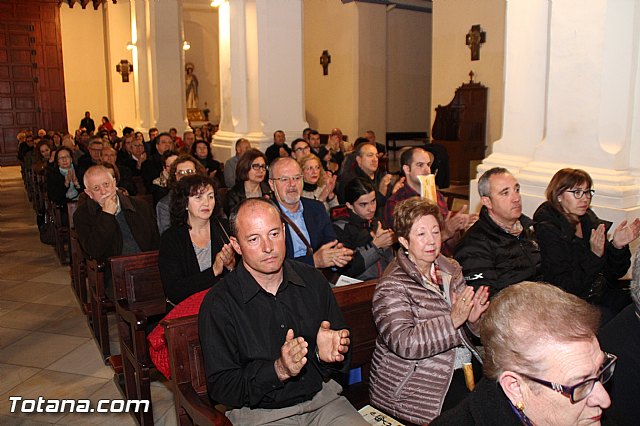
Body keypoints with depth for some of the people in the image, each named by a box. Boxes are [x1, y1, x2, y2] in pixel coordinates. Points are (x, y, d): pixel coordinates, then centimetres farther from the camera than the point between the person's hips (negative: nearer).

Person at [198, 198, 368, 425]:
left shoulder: (313, 281, 2)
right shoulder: (218, 304, -10)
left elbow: (343, 351, 9)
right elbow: (220, 388, -10)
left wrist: (329, 354, -15)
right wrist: (278, 370, -23)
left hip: (321, 397, 4)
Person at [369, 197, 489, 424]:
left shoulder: (450, 269, 9)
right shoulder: (392, 286, -14)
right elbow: (403, 343, -25)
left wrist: (473, 318, -8)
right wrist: (452, 320, -29)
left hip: (462, 367, 7)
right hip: (417, 386, -7)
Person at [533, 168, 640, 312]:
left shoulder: (590, 221, 6)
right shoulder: (547, 230, -13)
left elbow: (613, 273, 7)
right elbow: (565, 287, -17)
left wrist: (617, 246, -11)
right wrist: (594, 255, -25)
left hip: (601, 295, 6)